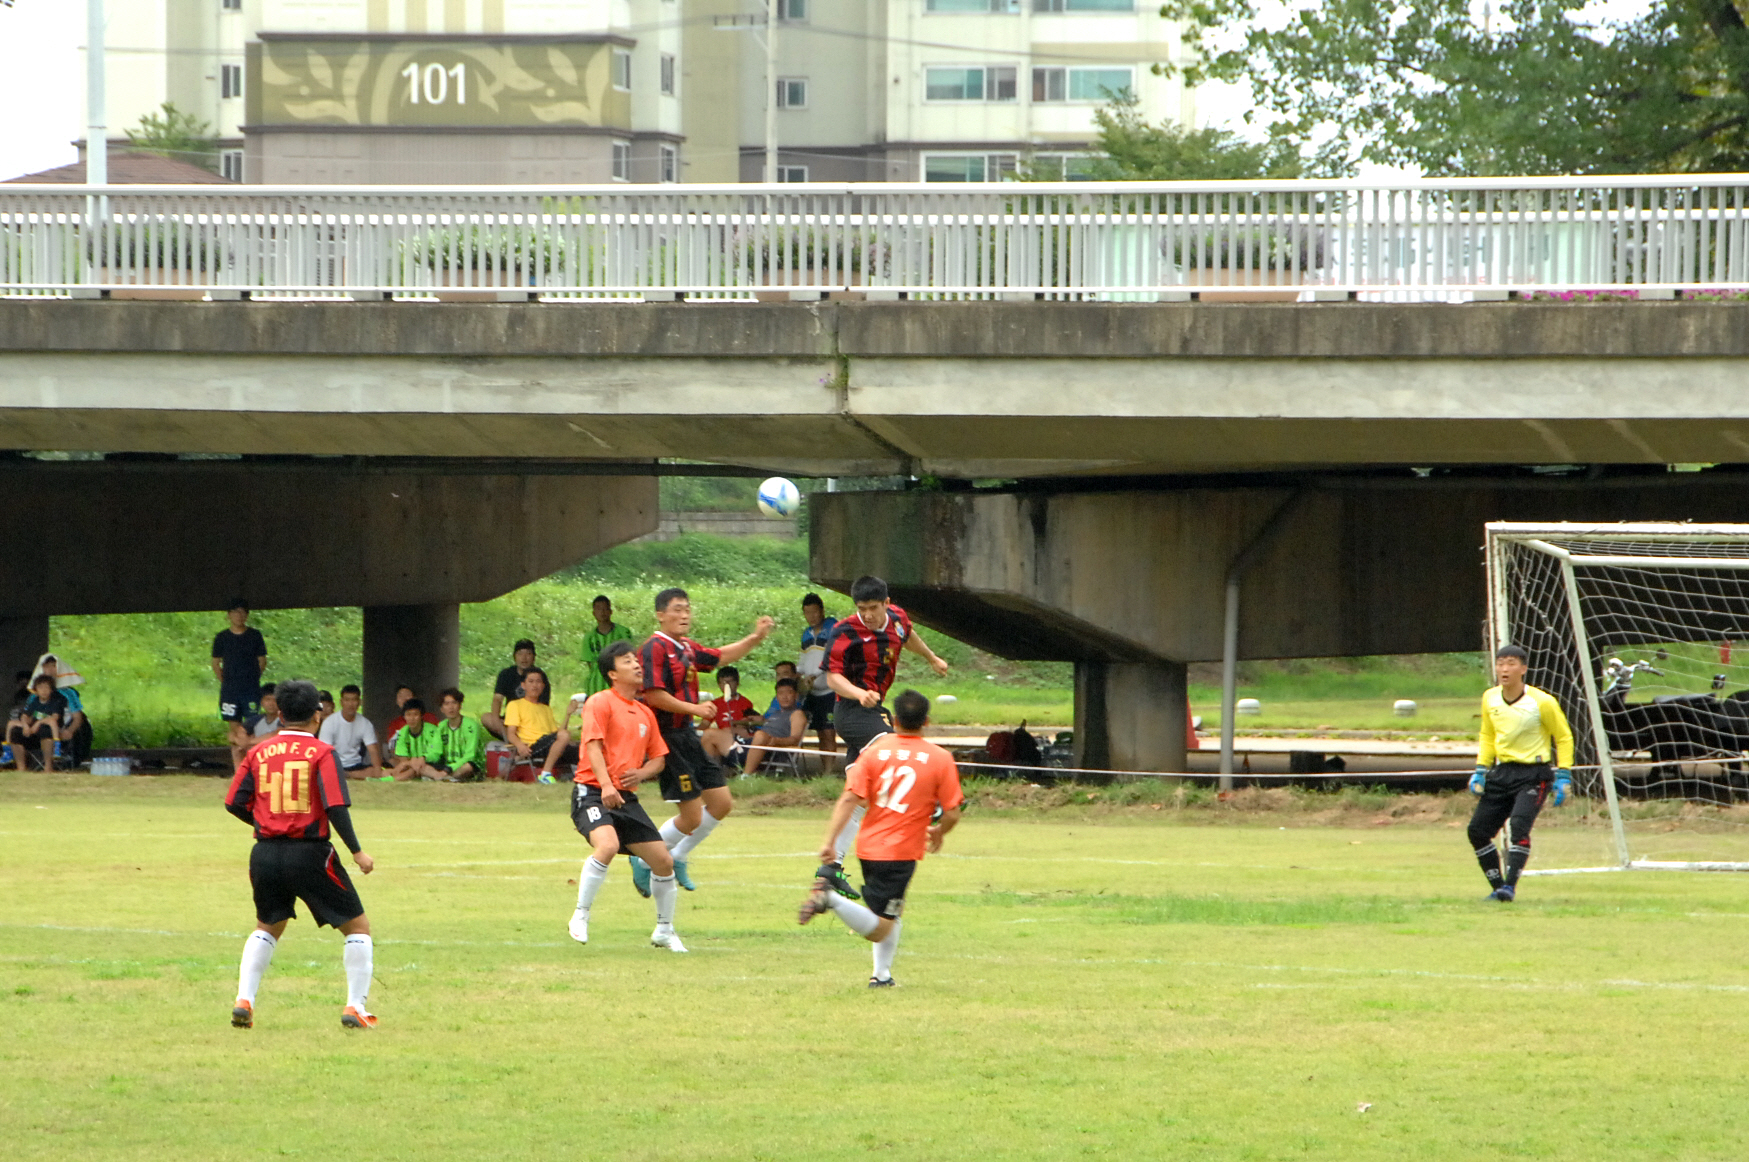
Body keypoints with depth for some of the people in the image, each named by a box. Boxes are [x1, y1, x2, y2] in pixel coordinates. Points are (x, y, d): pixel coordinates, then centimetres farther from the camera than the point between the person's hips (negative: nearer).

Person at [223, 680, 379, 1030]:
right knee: (357, 925, 10)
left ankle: (244, 1001, 11)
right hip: (310, 855, -4)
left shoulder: (259, 752, 5)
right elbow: (336, 807, -16)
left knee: (267, 927, 26)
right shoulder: (322, 753, -7)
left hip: (266, 854, 4)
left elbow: (234, 803, 5)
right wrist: (357, 852, -8)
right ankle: (355, 1007, 0)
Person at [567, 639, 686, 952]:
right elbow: (594, 745, -15)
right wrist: (605, 785, -28)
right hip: (592, 793, -7)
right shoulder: (600, 703, -4)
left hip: (626, 797, 7)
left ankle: (664, 931, 23)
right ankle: (580, 919, -22)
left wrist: (642, 773, 0)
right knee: (607, 845, -33)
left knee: (663, 861, 4)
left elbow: (658, 757, 23)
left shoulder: (645, 713, 17)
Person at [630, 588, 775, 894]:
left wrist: (756, 637, 16)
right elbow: (655, 696, -23)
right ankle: (644, 864, 10)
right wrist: (694, 709, -20)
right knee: (692, 817, -7)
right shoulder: (655, 648, -15)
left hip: (687, 735, 9)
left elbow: (722, 656, 27)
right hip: (668, 738, -9)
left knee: (721, 803, 12)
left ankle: (677, 858, 25)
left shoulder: (686, 649, 12)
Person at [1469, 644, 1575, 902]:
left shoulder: (1541, 702, -13)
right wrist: (1481, 770, 8)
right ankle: (1498, 886, 13)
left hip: (1533, 774, -6)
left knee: (1519, 825, -26)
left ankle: (1510, 886, -25)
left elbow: (1564, 738, -3)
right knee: (1477, 830, 1)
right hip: (1502, 772, 6)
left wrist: (1564, 777, -9)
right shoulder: (1490, 699, 2)